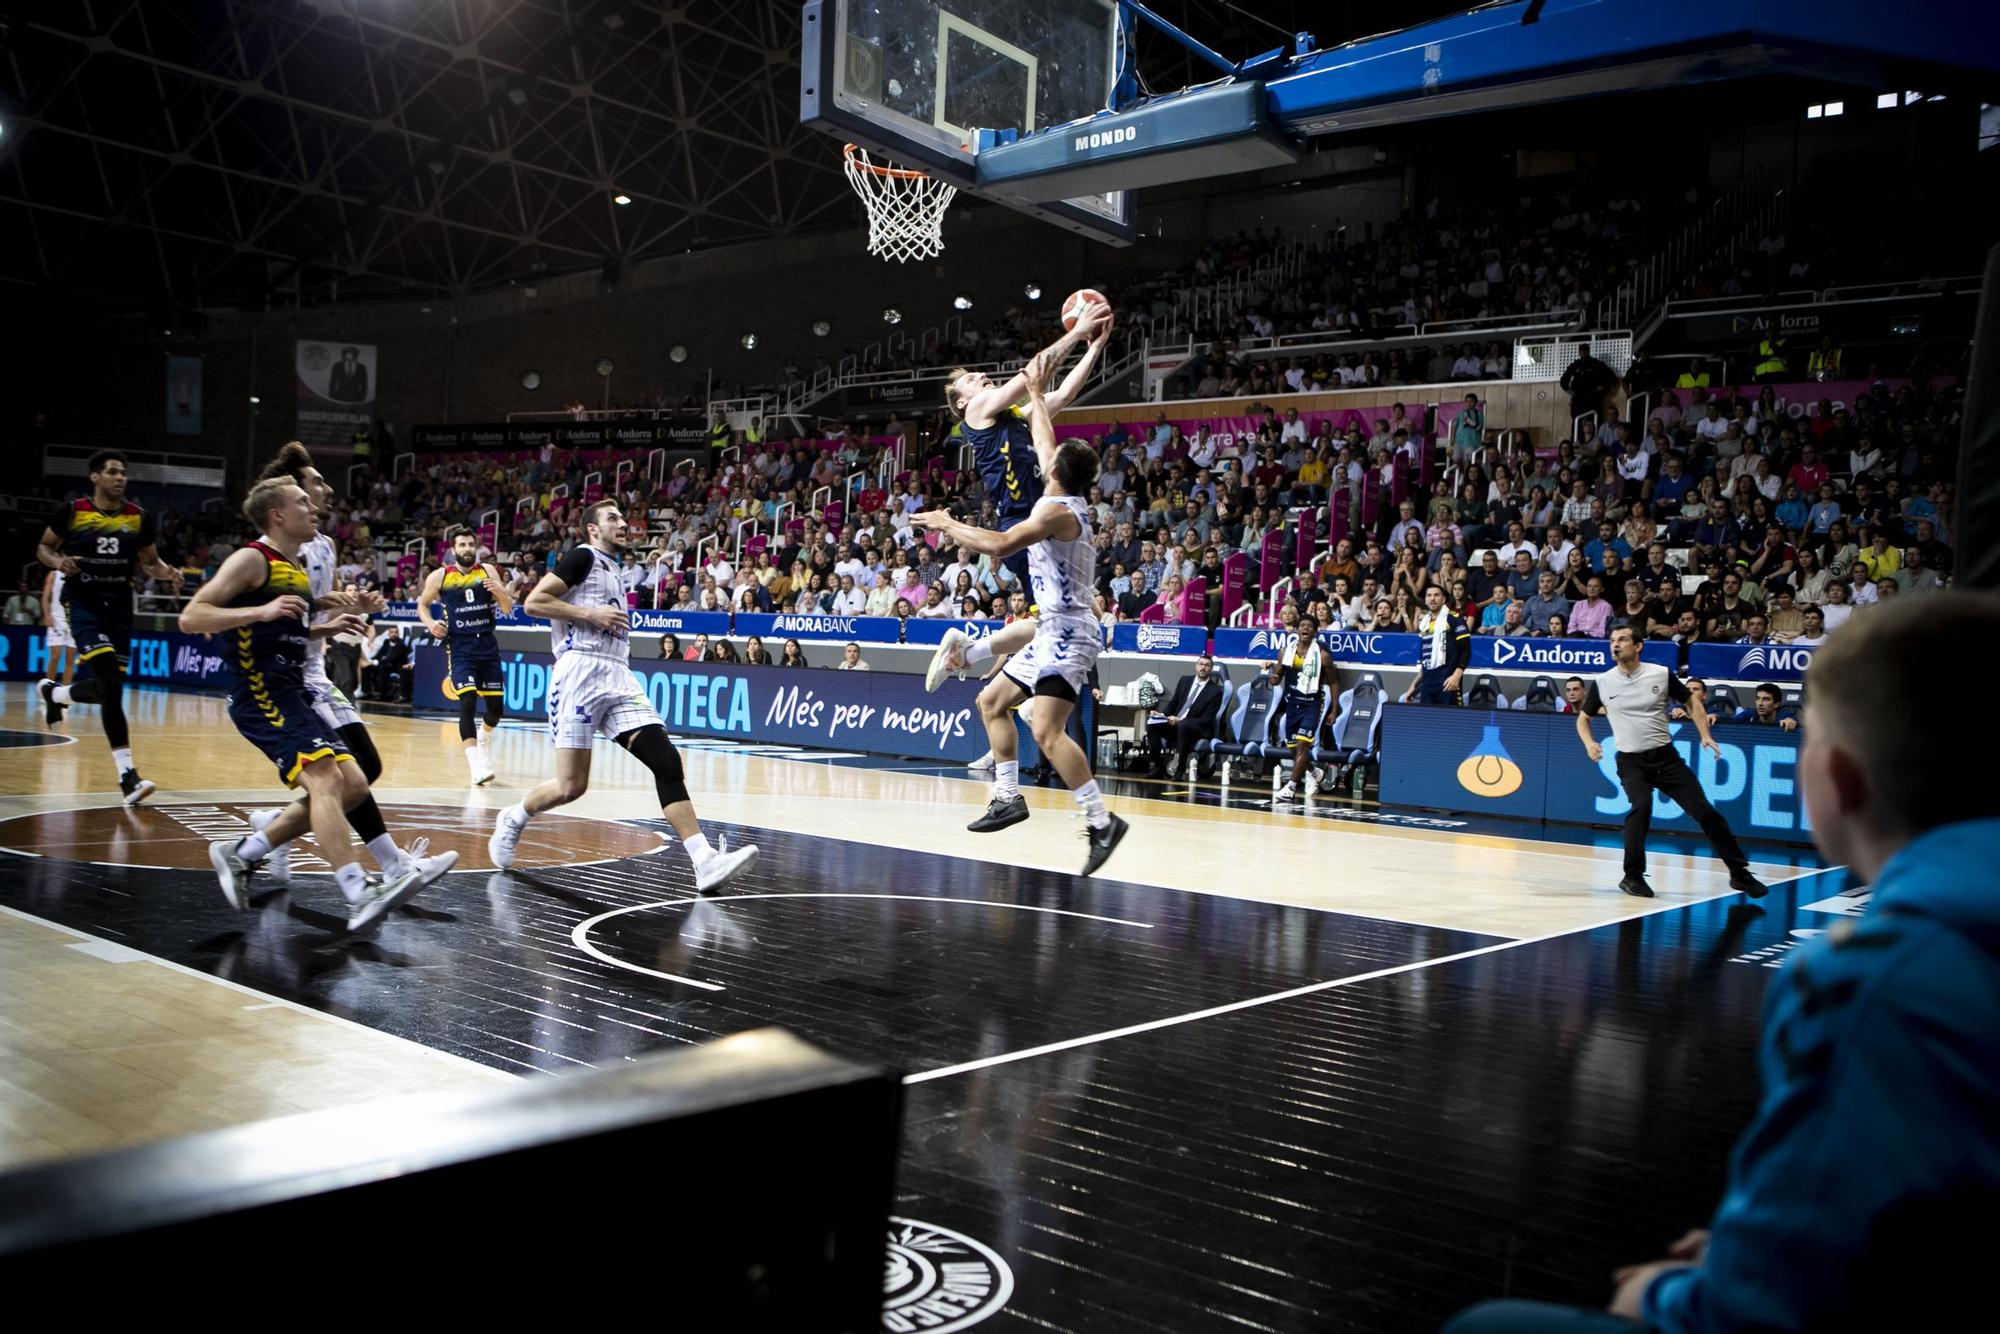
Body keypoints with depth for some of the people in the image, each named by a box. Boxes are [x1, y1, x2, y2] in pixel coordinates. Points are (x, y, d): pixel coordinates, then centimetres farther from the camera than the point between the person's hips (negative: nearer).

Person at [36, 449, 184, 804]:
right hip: (83, 605, -4)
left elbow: (150, 562, 12)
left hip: (120, 609, 5)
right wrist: (58, 561, -15)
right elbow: (43, 548, 7)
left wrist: (167, 573, -10)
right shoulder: (72, 511, -4)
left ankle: (52, 692, 46)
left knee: (107, 690, 10)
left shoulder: (139, 517, 4)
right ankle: (127, 775, -18)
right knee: (111, 686, -19)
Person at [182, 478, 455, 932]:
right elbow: (190, 618, -16)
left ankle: (243, 854, 17)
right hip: (261, 694, -10)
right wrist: (262, 611, -27)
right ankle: (359, 895, -34)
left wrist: (327, 627, 19)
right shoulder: (252, 559, -7)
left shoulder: (296, 570, 20)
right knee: (326, 778, -24)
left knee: (352, 785, 11)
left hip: (292, 694, 10)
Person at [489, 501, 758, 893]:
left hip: (618, 677, 7)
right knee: (572, 785, -6)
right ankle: (512, 819, 27)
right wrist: (591, 615, -12)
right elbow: (534, 602, -9)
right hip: (581, 672, -7)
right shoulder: (583, 557, 0)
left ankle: (705, 862, -20)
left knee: (666, 760, -11)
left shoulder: (613, 568, 25)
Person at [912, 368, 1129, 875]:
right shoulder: (1068, 502, 10)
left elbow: (1000, 545, -27)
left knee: (1047, 730, -21)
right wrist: (1035, 393, 35)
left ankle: (1102, 822, -19)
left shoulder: (1056, 510, -17)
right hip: (1055, 630, 11)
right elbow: (1045, 440, 26)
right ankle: (1008, 797, 21)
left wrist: (948, 526, -13)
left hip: (1068, 632, -11)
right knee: (992, 700, 18)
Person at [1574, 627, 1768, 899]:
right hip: (1631, 761, -1)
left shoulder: (1661, 674, -2)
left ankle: (1739, 873, 14)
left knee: (1705, 811, -2)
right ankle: (1633, 877, -16)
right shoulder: (1602, 682, 0)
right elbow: (1583, 718, 12)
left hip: (1666, 756, 1)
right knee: (1641, 805, -28)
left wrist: (1705, 735, -4)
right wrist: (1589, 743, -7)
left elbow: (1692, 702, 10)